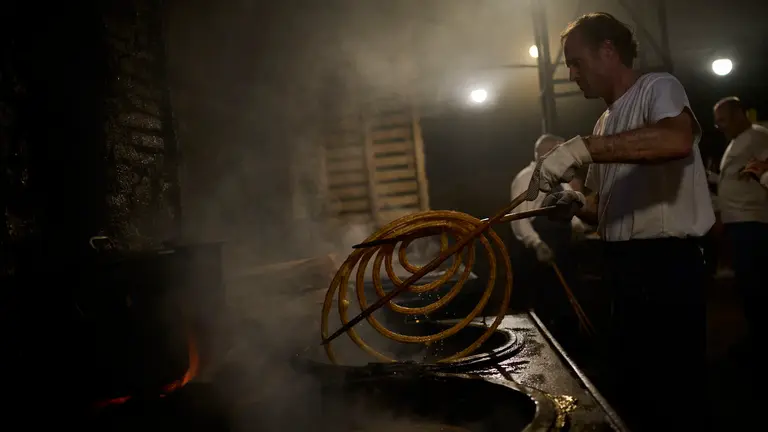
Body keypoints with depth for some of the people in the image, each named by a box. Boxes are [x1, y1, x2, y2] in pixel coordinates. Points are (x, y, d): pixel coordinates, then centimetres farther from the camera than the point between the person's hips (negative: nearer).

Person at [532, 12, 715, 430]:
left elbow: (677, 138, -31)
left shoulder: (657, 87, -6)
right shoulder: (605, 123, 18)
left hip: (666, 263, -8)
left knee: (676, 390, 0)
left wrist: (583, 147, -35)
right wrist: (578, 204, 2)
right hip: (623, 265, 8)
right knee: (636, 381, 17)